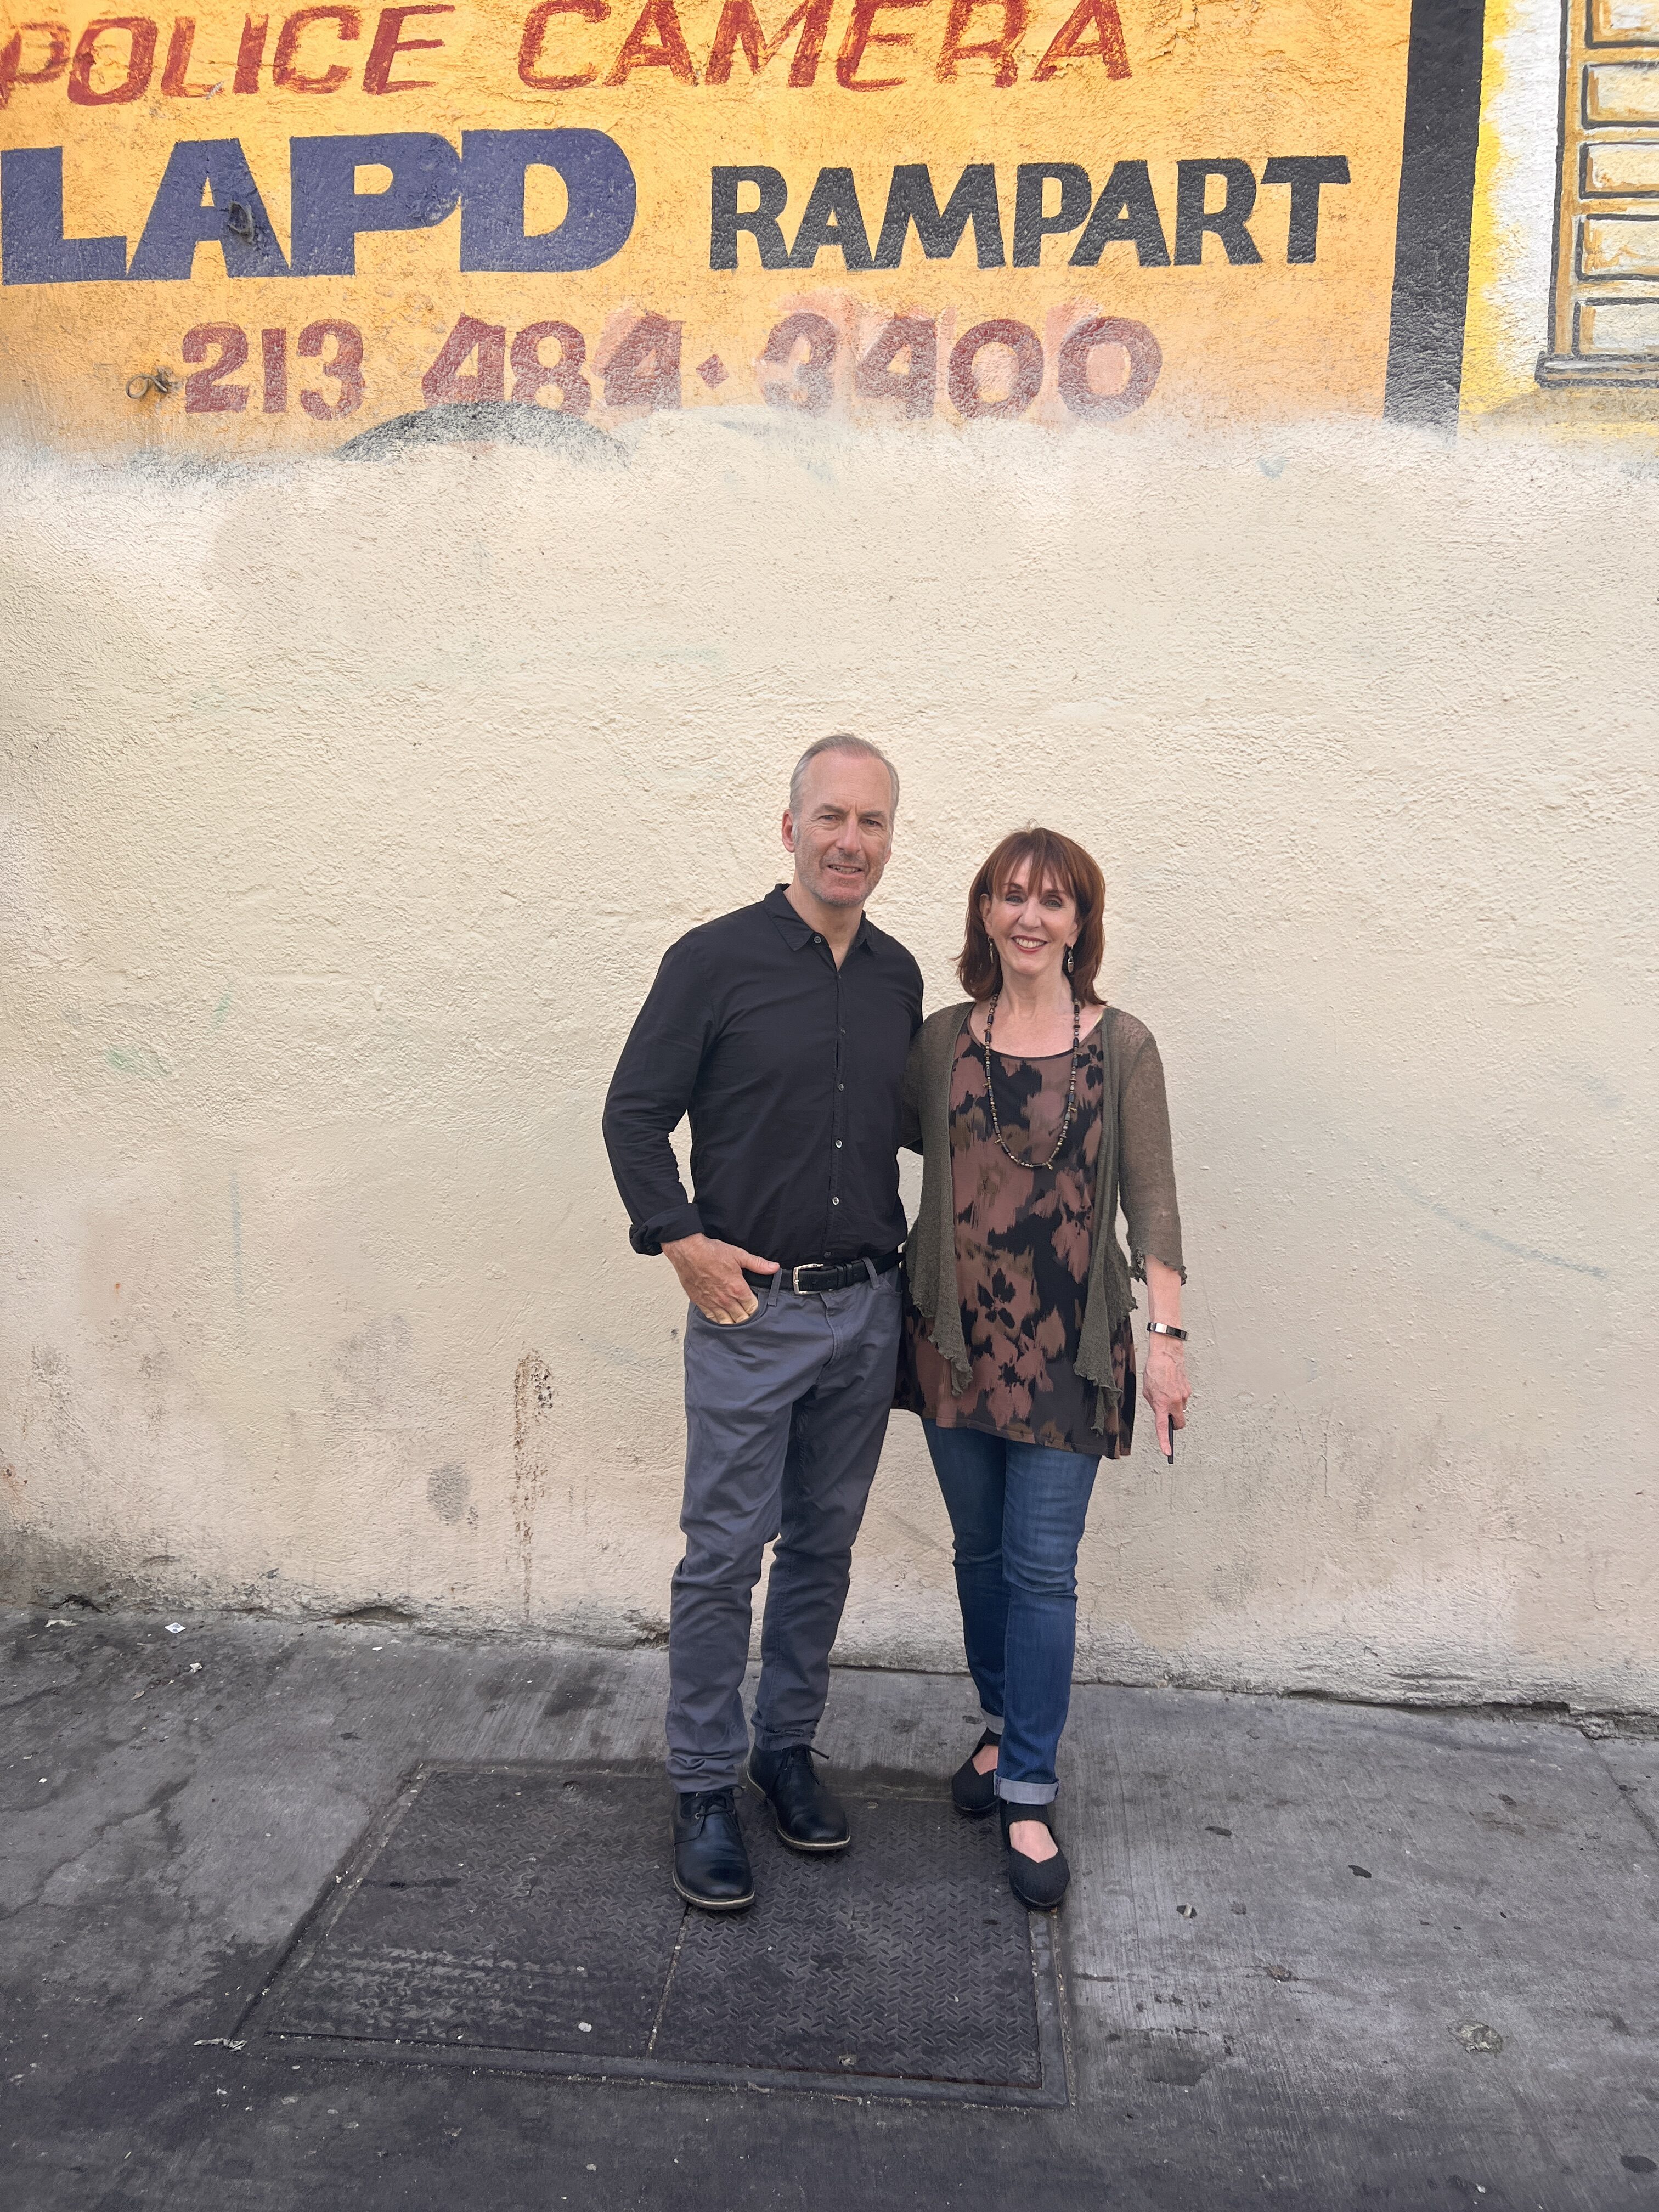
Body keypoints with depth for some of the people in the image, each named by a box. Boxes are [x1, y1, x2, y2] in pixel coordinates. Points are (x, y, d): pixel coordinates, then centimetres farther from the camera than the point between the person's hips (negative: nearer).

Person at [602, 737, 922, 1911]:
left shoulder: (900, 975, 7)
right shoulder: (716, 960, -8)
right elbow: (634, 1115, -4)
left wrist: (903, 1253, 9)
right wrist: (683, 1241, -13)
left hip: (868, 1309, 5)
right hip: (752, 1308, -4)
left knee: (824, 1548, 15)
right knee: (724, 1554, 3)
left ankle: (788, 1747, 32)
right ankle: (706, 1789, 19)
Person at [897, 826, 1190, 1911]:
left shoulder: (1123, 1047, -5)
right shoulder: (941, 1039, 2)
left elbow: (1151, 1202, -6)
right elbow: (898, 1133, 18)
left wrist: (1168, 1335, -10)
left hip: (1067, 1344, -3)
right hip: (957, 1332, 3)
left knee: (1043, 1568, 0)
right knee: (980, 1549, 15)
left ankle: (1029, 1792, 14)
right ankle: (1005, 1723, 37)